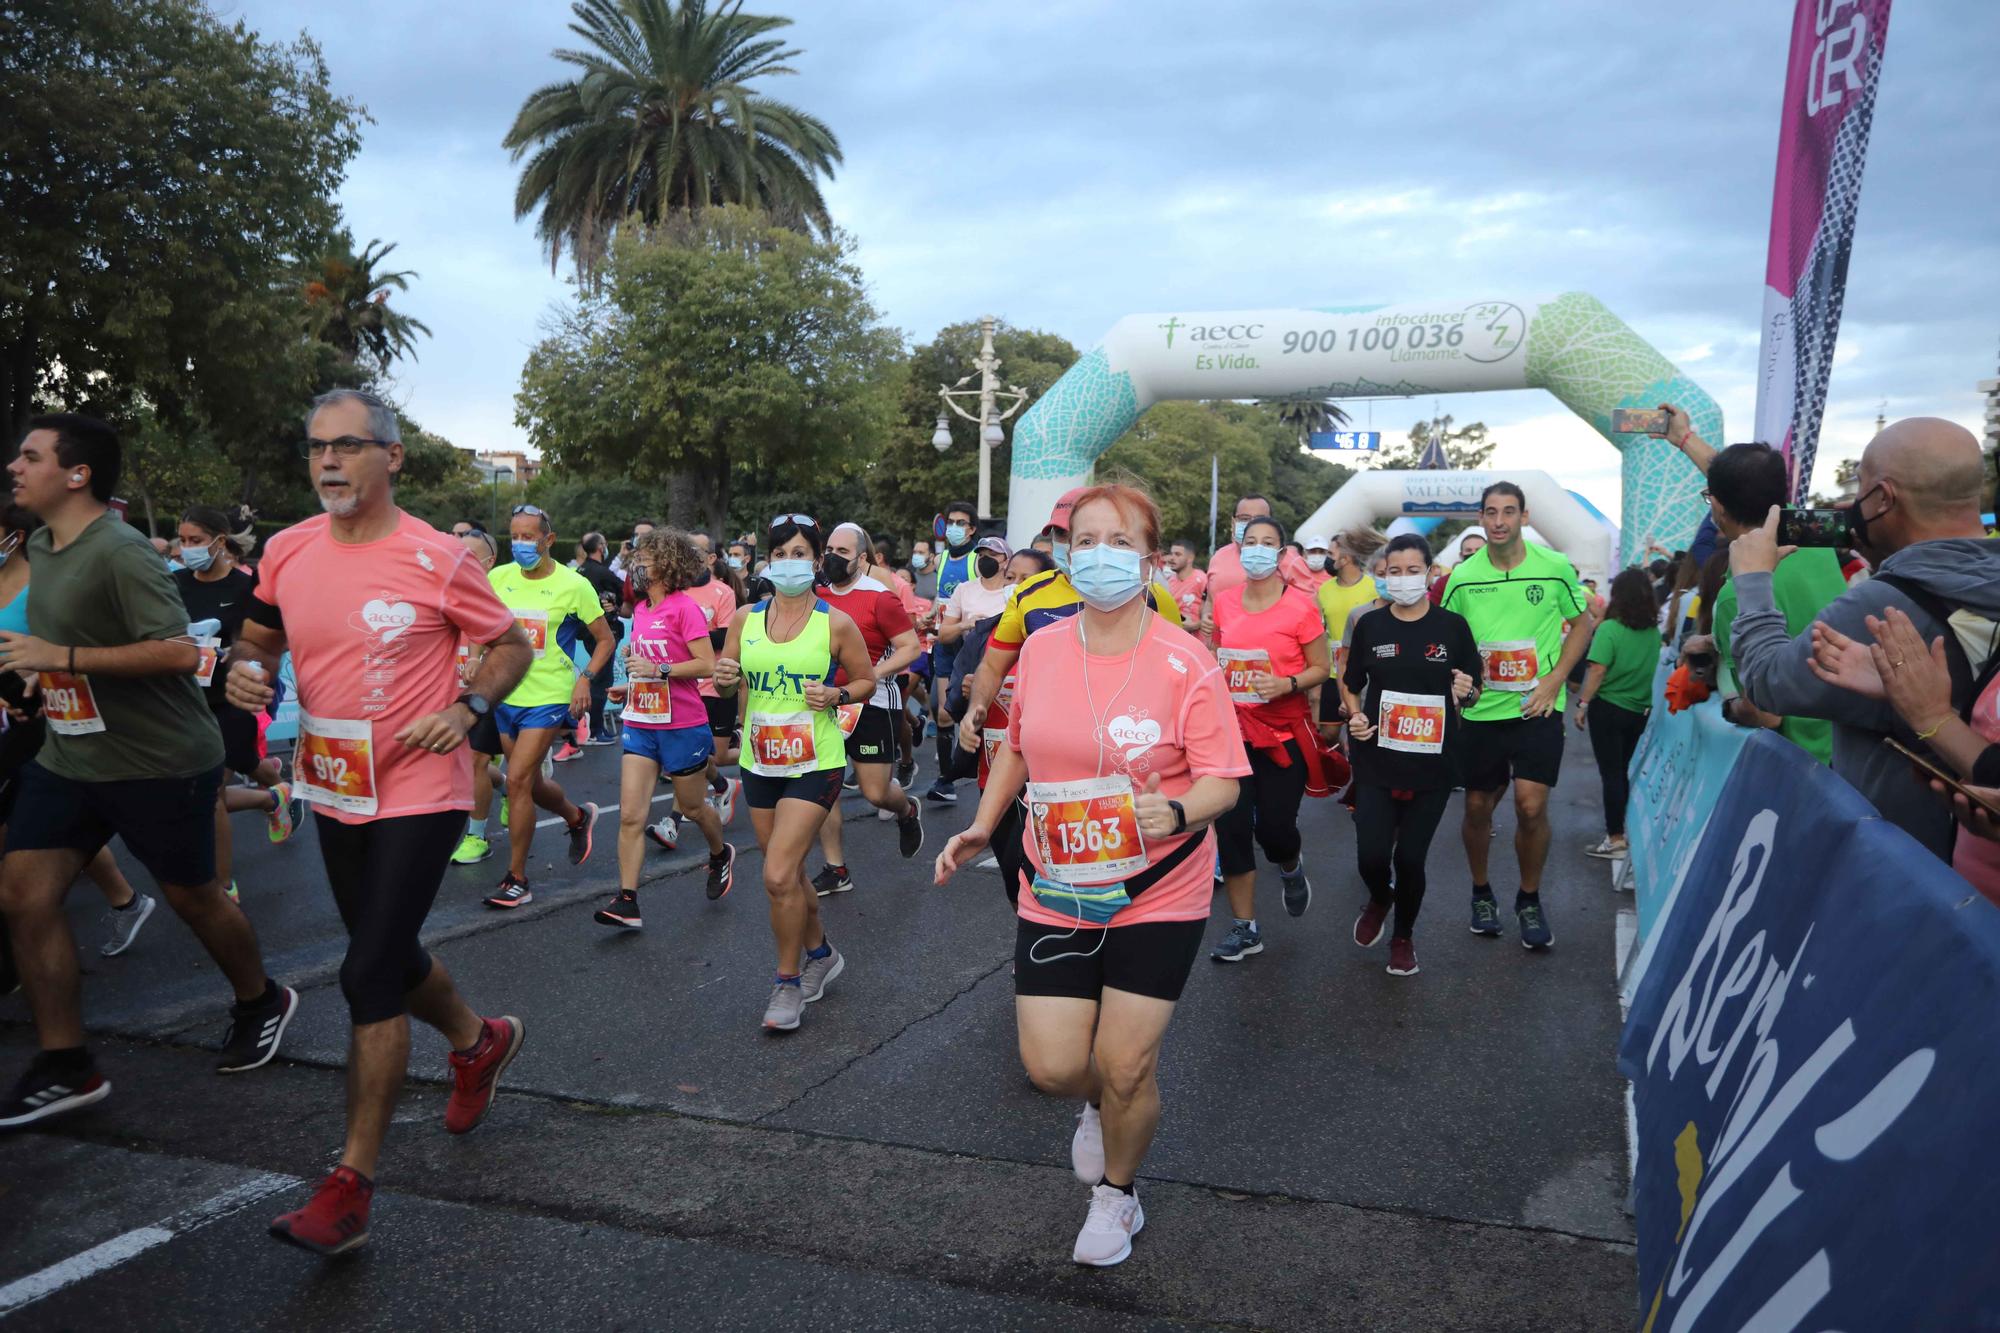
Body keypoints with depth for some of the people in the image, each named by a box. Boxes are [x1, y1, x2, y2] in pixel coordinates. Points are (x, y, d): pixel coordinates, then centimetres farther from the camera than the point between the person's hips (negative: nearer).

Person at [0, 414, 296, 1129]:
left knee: (191, 894, 8)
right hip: (69, 756, 8)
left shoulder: (119, 552, -20)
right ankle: (64, 1067, 10)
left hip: (161, 762, -8)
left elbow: (181, 652, -29)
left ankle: (260, 1003, 34)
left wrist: (61, 658, -28)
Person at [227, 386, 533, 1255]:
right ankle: (479, 1043, 49)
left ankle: (351, 1187, 0)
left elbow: (510, 645, -1)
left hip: (419, 794, -6)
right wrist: (247, 666, -7)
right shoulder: (287, 551, 1)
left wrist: (467, 708, -18)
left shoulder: (437, 560, -13)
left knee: (370, 975, -9)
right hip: (334, 791, 6)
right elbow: (260, 635, 17)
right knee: (388, 955, 20)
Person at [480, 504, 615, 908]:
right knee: (530, 782, 16)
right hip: (507, 696, 5)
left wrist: (585, 678, -16)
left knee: (517, 779, -13)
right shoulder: (498, 577, 1)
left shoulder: (573, 584, -10)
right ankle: (578, 818, 47)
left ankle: (517, 880, -1)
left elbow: (605, 640, -2)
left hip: (549, 697, -5)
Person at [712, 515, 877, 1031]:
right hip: (760, 761, 5)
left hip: (815, 761, -5)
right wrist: (724, 679, -12)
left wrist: (835, 695, -15)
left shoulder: (836, 623, -6)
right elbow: (727, 687, 11)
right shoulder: (745, 618, 3)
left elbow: (866, 680, 4)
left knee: (778, 876, -13)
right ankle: (820, 954, 40)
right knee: (789, 872, 16)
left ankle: (788, 981, 7)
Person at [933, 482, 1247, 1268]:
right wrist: (982, 826, 4)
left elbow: (1222, 781, -12)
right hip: (1055, 893, 3)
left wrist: (1178, 811, -33)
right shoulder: (1041, 649, -2)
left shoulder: (1185, 663, -14)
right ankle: (1097, 1106, 40)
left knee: (1125, 1070, 2)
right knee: (1052, 1066, 0)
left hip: (1157, 896, -3)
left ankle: (1117, 1192, 35)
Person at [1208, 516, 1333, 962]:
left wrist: (1286, 684, -21)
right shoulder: (1224, 602, 3)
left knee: (1274, 828, -2)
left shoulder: (1301, 605, -9)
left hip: (1284, 732, -3)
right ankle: (1245, 928, 13)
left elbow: (1320, 668, -5)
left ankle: (1292, 868, 37)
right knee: (1231, 828, 0)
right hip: (1233, 730, 3)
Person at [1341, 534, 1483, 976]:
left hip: (1433, 762, -1)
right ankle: (1379, 899, 31)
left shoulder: (1452, 626, -1)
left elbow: (1475, 687, 7)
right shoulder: (1370, 625, 2)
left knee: (1411, 857, 4)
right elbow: (1351, 684, 12)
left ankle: (1403, 935, 31)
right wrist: (1355, 715, -7)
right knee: (1371, 855, -6)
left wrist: (1467, 691, -16)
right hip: (1377, 760, 1)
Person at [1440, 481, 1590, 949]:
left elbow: (1581, 623, 7)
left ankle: (1530, 900, 14)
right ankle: (1481, 893, 33)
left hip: (1536, 706, -2)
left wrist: (1555, 679, -5)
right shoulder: (1463, 576, -1)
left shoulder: (1554, 568, -5)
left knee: (1531, 805, -10)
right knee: (1477, 807, 9)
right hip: (1481, 708, 2)